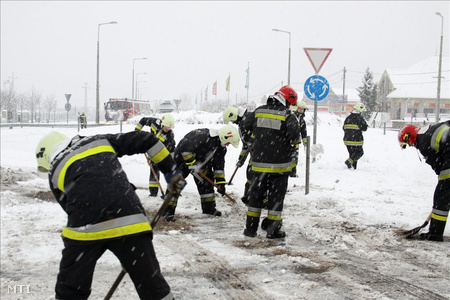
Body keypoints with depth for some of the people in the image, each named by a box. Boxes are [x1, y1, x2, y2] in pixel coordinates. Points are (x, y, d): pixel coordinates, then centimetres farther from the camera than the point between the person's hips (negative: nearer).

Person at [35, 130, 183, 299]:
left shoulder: (55, 173, 22)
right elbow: (145, 140, 22)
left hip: (85, 229, -1)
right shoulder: (100, 141, 26)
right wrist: (170, 171, 28)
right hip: (129, 221, 1)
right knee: (152, 285, 11)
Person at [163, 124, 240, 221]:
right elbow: (184, 148, -36)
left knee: (207, 182, 7)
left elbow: (219, 165, 0)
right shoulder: (202, 136, -36)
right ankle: (168, 211, -10)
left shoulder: (221, 147, -7)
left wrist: (220, 182, -4)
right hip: (183, 157, -8)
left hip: (201, 161, 8)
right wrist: (192, 164, -30)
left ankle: (209, 208, 20)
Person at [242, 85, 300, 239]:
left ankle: (251, 227, 18)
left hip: (259, 163, 4)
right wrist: (293, 140, -1)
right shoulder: (288, 115, -11)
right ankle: (272, 230, 9)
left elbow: (246, 127, 14)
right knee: (276, 197, 6)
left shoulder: (258, 111, 4)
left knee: (256, 193, 14)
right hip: (279, 164, -4)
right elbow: (294, 135, -23)